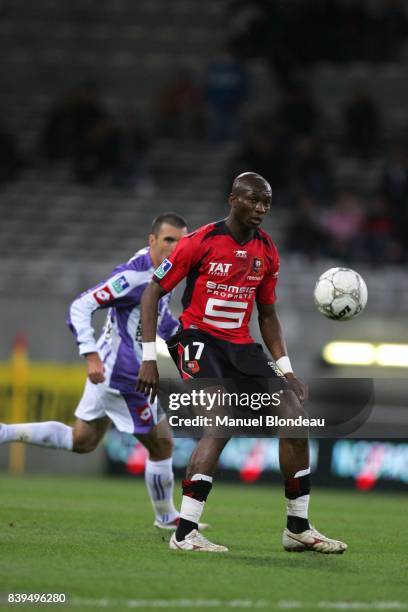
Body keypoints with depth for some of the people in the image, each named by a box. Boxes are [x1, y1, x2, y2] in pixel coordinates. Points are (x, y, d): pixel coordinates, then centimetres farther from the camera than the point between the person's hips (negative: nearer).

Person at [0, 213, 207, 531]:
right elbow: (81, 306, -26)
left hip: (108, 368, 10)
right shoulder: (134, 275, -22)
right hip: (124, 374, -10)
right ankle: (166, 517, 21)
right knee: (162, 445, 3)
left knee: (81, 441, 17)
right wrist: (91, 355, -33)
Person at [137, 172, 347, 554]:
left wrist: (284, 368, 10)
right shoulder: (201, 242, -10)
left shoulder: (267, 251, 7)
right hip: (198, 338, -6)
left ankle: (298, 529, 8)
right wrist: (149, 358, -12)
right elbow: (153, 292, -6)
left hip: (240, 346, 6)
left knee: (295, 417, -4)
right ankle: (184, 533, -23)